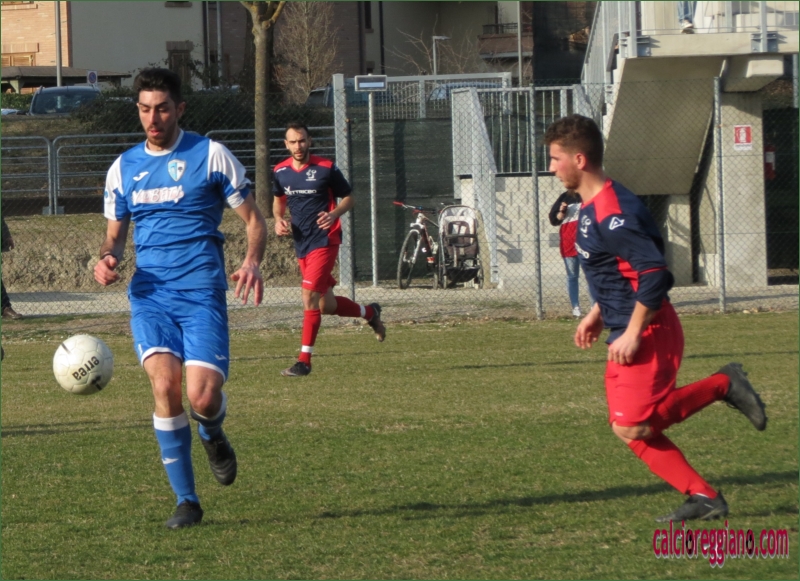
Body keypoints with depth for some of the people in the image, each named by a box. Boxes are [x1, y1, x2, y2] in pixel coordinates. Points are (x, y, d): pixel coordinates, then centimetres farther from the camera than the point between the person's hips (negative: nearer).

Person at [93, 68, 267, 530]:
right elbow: (116, 232, 22)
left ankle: (213, 435, 24)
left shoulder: (210, 156, 3)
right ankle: (187, 500, -8)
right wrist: (108, 258, -2)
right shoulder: (124, 167, 13)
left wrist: (253, 262, -14)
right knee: (164, 383, -20)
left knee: (203, 397, -17)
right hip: (150, 295, 2)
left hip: (202, 292, -2)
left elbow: (254, 220, 6)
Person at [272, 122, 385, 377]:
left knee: (309, 295, -17)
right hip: (301, 244, 6)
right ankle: (369, 313, 39)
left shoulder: (326, 169, -8)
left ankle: (304, 360, -12)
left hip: (325, 240, -6)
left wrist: (334, 214, -17)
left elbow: (348, 198, 2)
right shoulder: (280, 172, 4)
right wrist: (279, 219, 2)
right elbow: (278, 200, 22)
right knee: (326, 305, 10)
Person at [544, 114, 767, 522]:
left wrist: (633, 333, -25)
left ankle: (721, 386, -3)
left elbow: (655, 274, -28)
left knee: (631, 426, -16)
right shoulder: (591, 207, 11)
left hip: (648, 335, -10)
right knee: (634, 431, 6)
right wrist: (598, 314, 20)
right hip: (626, 333, 10)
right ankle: (703, 497, 8)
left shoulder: (612, 213, -22)